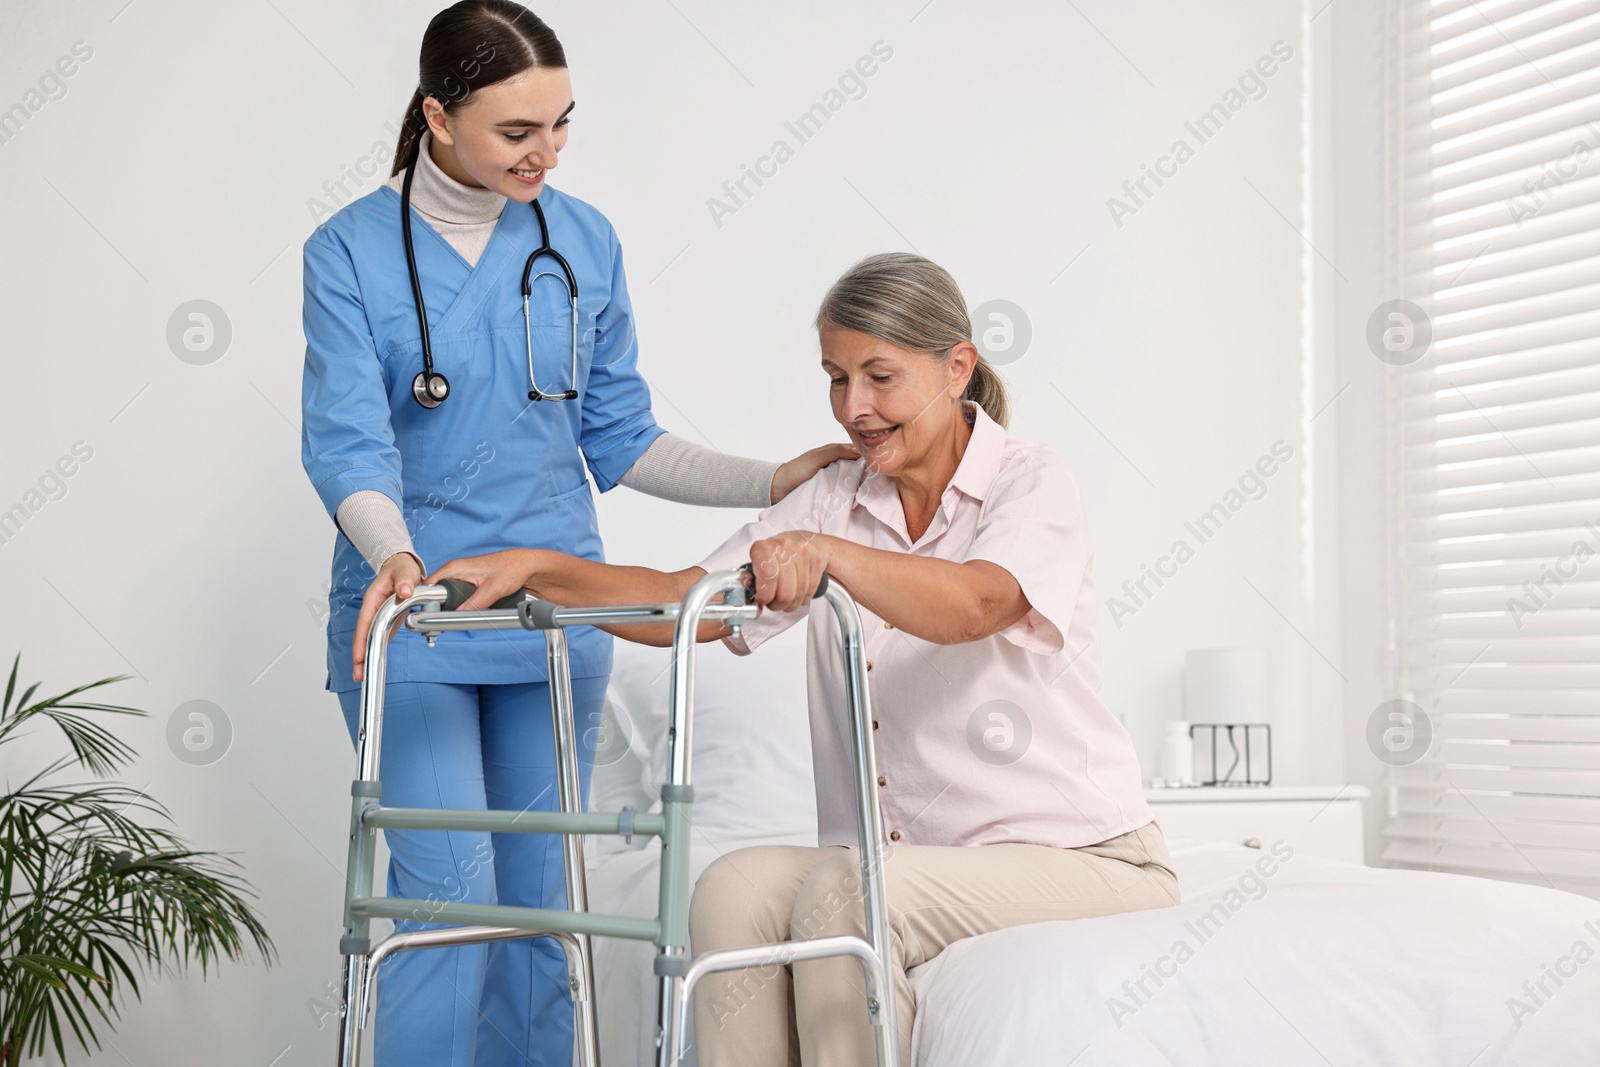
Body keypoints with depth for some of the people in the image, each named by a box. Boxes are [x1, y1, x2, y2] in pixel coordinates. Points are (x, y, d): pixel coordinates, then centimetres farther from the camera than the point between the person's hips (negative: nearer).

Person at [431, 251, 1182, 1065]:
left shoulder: (1031, 482, -7)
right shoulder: (832, 500, 9)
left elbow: (974, 605, -30)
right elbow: (683, 605, -1)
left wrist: (827, 553, -46)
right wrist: (539, 569, -16)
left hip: (1077, 855, -5)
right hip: (905, 861, 5)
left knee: (846, 891, -30)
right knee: (737, 886, -22)